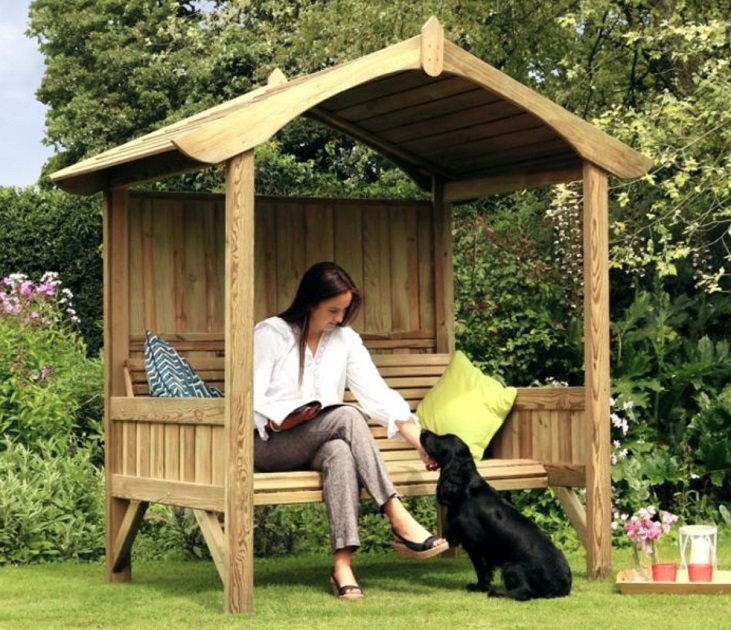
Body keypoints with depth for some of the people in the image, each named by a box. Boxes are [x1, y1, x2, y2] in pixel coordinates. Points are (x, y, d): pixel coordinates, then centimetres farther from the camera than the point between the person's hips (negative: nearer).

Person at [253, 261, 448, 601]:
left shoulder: (345, 340, 10)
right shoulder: (270, 334, -2)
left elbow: (378, 394, 0)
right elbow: (250, 398, -8)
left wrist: (419, 441, -11)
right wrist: (276, 419, -27)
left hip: (321, 444, 4)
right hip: (268, 445, -4)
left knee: (341, 451, -36)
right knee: (346, 416, -32)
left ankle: (342, 564, -45)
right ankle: (400, 521, -38)